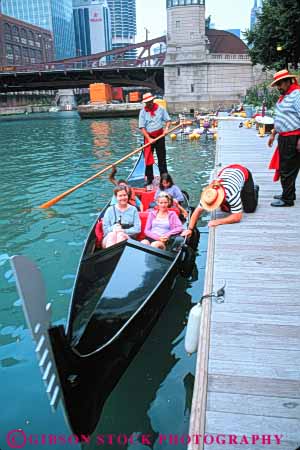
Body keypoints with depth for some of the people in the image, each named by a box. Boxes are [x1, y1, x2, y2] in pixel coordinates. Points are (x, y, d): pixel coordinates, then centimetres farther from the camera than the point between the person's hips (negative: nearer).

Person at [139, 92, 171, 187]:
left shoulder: (160, 109, -1)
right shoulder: (143, 112, -5)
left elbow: (168, 120, 6)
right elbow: (142, 127, -8)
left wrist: (166, 128, -15)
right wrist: (149, 138, -17)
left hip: (160, 136, 1)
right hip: (148, 137, -1)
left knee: (162, 158, 8)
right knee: (148, 159, 0)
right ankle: (149, 179, 10)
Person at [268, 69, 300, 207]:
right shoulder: (283, 96, 16)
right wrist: (273, 134, 25)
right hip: (284, 138, 10)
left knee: (287, 170, -4)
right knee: (283, 168, 17)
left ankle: (287, 199, 6)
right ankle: (288, 194, 31)